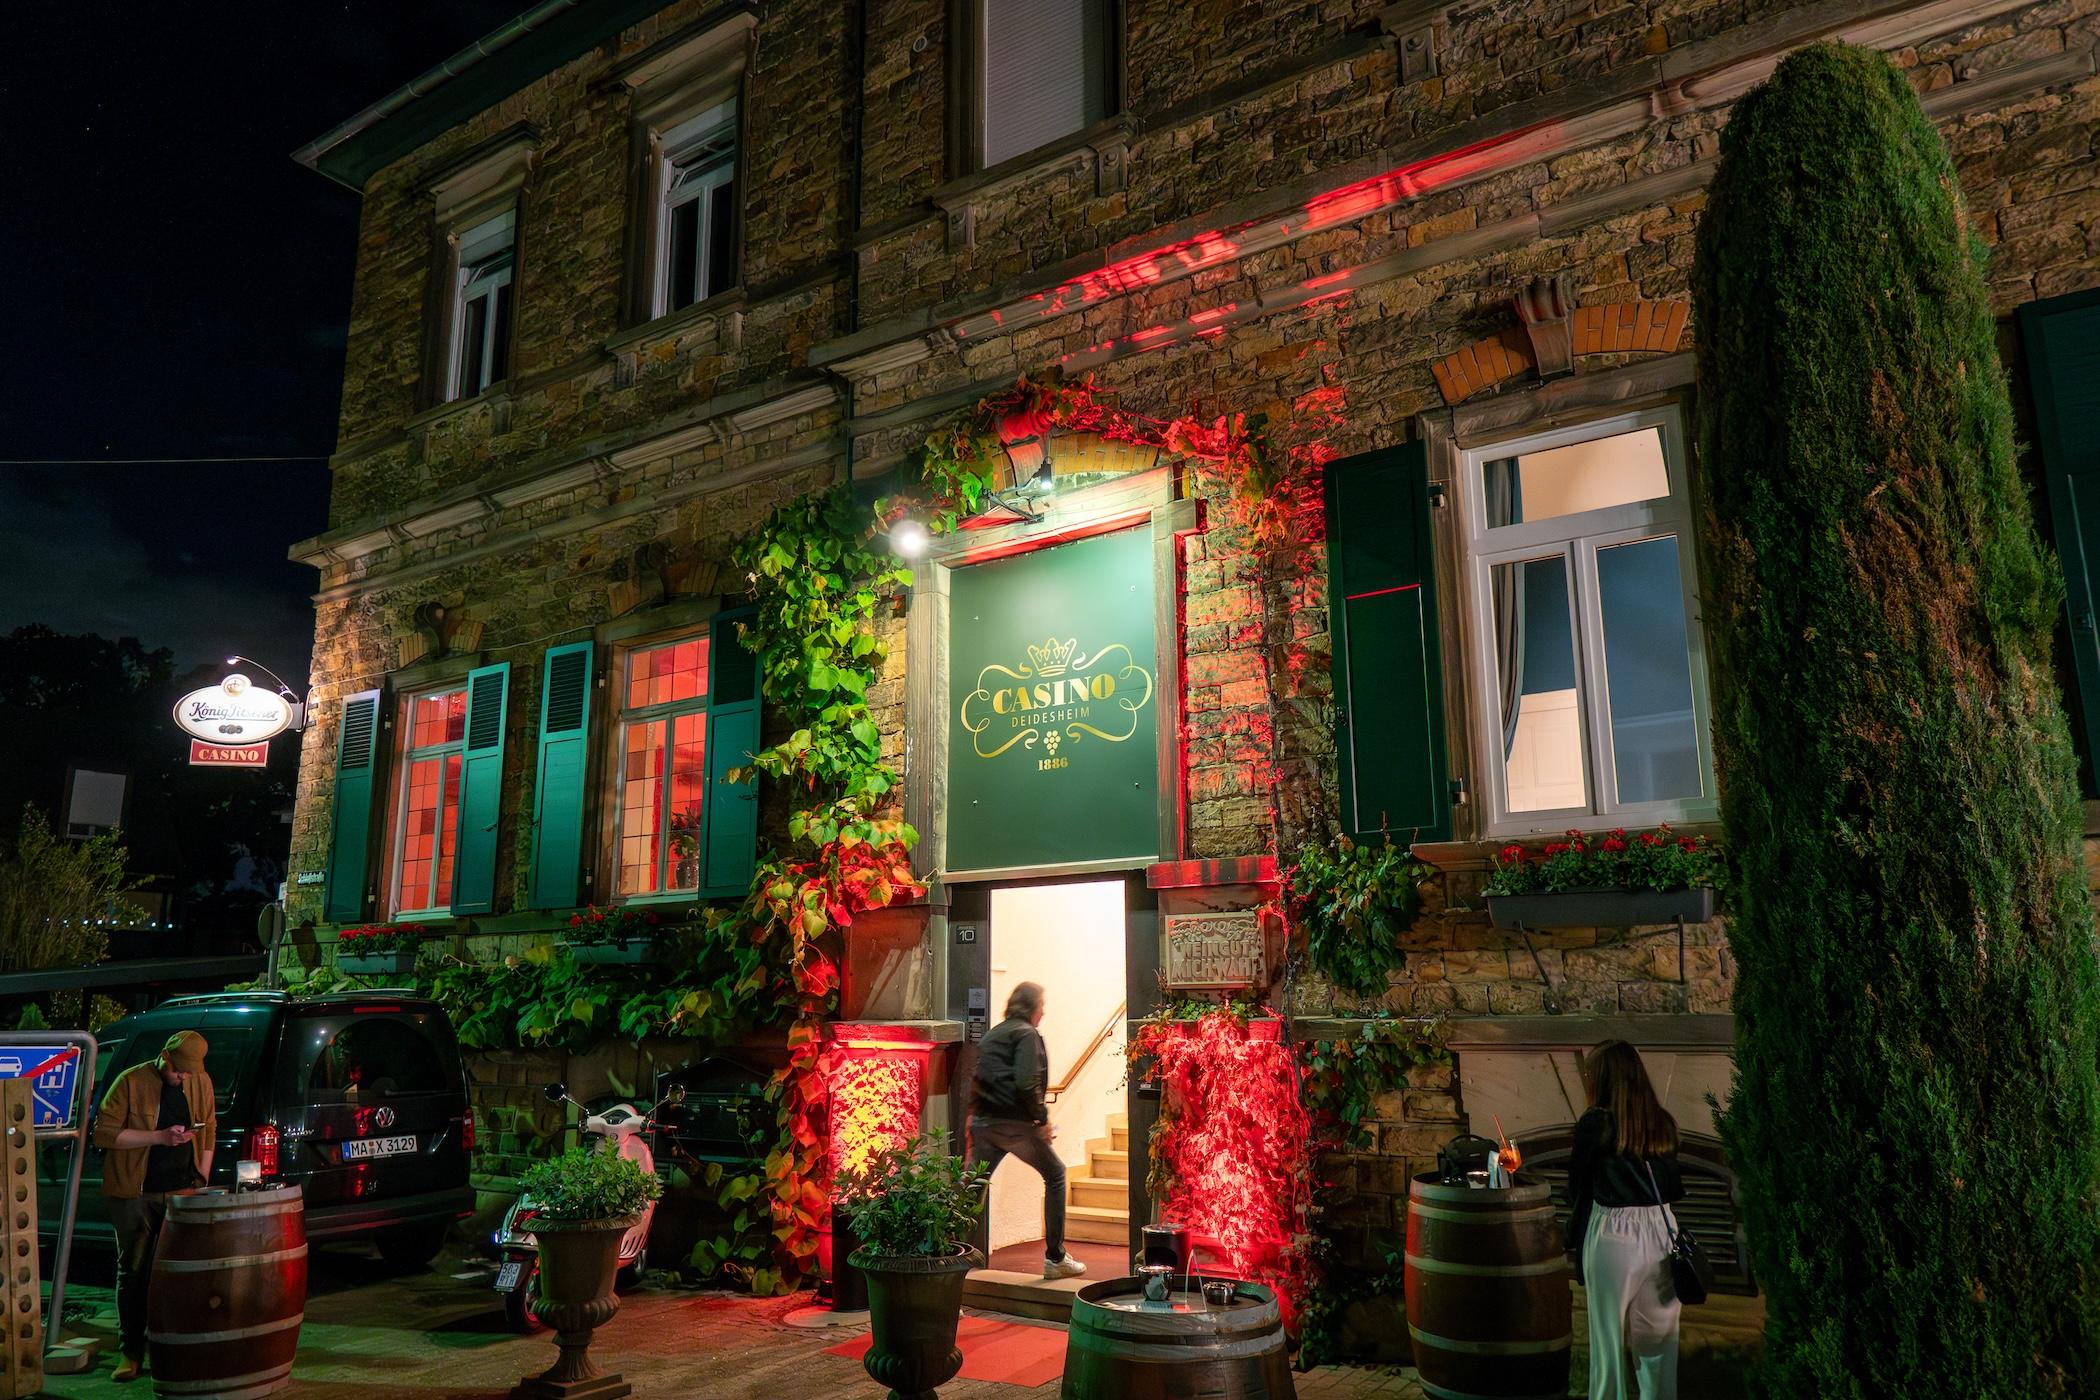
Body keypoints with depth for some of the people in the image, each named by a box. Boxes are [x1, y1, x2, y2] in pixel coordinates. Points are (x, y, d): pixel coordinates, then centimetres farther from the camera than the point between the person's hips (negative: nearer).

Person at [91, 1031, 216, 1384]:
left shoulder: (201, 1082, 6)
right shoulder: (130, 1082, -8)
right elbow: (103, 1133, -10)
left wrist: (203, 1176, 9)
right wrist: (159, 1136, -19)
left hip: (182, 1191, 3)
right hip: (134, 1194, -3)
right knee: (133, 1272, 5)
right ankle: (131, 1353, 15)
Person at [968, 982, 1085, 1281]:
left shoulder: (992, 1034, 19)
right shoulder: (1026, 1033, -5)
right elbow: (1026, 1083, -17)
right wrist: (1042, 1119, -9)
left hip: (983, 1122, 7)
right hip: (1014, 1122, -7)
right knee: (1055, 1175, 10)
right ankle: (1055, 1258, 12)